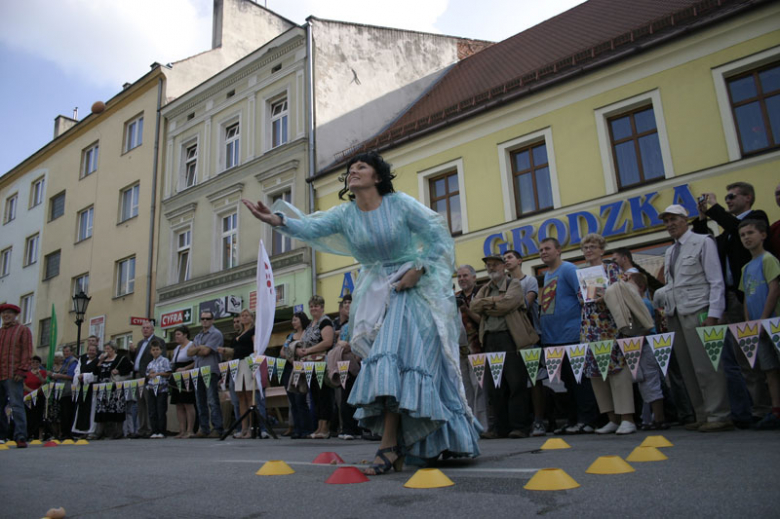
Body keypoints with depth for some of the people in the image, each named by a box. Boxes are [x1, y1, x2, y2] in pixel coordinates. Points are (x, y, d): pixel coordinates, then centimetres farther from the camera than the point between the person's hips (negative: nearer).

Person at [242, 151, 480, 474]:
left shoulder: (401, 204, -9)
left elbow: (441, 239, -6)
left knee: (395, 358, -17)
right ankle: (398, 447, 11)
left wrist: (417, 271, -17)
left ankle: (389, 446, -16)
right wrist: (278, 220, -32)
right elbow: (312, 227, -15)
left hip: (414, 290, -4)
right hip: (378, 295, 5)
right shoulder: (345, 214, 2)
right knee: (383, 361, 1)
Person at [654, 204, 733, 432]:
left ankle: (718, 416, 0)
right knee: (687, 368, 8)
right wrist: (658, 296, -1)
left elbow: (716, 282, -8)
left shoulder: (703, 242, -1)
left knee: (705, 365, -8)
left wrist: (713, 315, -16)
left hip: (697, 312, -7)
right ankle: (702, 415, 15)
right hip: (675, 315, 7)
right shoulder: (669, 252, 19)